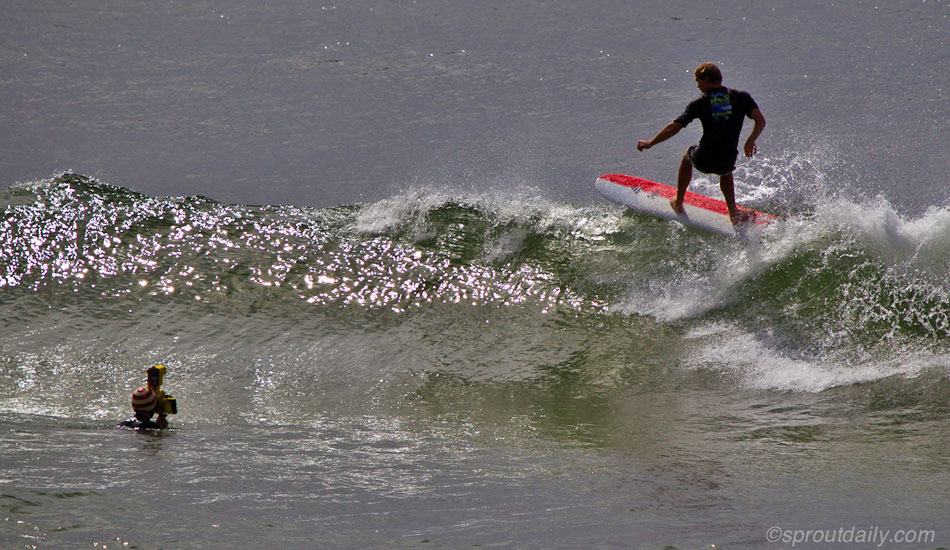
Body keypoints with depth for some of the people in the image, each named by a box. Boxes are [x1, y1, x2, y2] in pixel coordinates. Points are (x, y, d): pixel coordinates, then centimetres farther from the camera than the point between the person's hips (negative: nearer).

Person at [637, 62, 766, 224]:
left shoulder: (699, 103, -1)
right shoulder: (741, 97, 4)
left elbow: (674, 127, -1)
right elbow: (760, 121, -2)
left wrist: (650, 143, 10)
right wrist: (750, 141, 15)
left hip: (704, 162, -2)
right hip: (727, 162, 2)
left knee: (687, 156, 35)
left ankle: (678, 203, 45)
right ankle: (733, 213, 32)